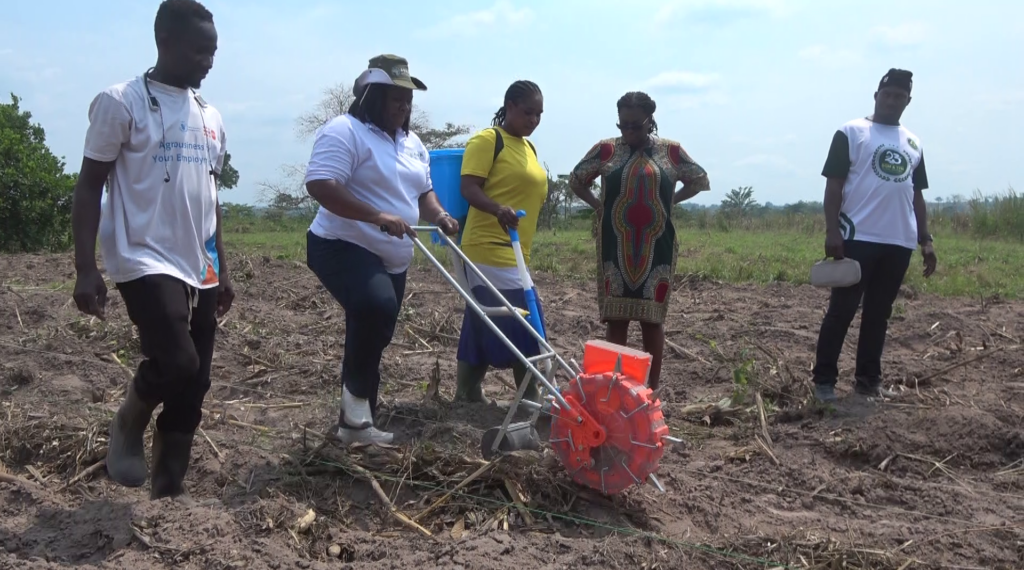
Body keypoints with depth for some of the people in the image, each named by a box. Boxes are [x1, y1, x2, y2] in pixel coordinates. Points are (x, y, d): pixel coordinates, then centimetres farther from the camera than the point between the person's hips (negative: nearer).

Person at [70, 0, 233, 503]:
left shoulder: (210, 117, 15)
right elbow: (89, 186, -6)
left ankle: (169, 490, 20)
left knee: (193, 386, 6)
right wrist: (86, 269, -15)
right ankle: (128, 426, 10)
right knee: (177, 363, -22)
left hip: (198, 270, 7)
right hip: (146, 262, -6)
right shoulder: (121, 103, -5)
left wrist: (221, 270, 19)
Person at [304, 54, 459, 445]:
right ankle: (357, 400, -15)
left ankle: (356, 423, 25)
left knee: (373, 329, 12)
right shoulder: (345, 131, -13)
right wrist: (377, 215, -31)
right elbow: (320, 185, -25)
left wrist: (438, 216, -2)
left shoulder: (411, 143, 14)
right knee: (378, 310, -32)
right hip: (343, 248, -9)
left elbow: (423, 191, 21)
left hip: (391, 259, 9)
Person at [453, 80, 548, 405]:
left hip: (512, 251, 9)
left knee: (483, 325, 12)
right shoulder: (487, 140, -9)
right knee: (524, 319, -9)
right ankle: (530, 396, 1)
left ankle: (467, 394, 19)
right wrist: (498, 210, -33)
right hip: (490, 248, -9)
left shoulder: (528, 147, 18)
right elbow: (469, 188, -17)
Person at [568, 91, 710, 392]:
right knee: (615, 317, 3)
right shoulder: (606, 149, 2)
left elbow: (700, 180, 16)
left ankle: (652, 390, 10)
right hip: (616, 248, 0)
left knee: (652, 317, 3)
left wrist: (670, 200, 4)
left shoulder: (671, 151, 3)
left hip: (656, 248, 0)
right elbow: (576, 179, 15)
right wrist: (598, 204, 2)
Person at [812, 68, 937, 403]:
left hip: (899, 242, 5)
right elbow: (833, 185, -5)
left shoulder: (913, 144, 17)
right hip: (858, 238, -5)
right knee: (842, 311, -3)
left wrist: (925, 240, 12)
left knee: (879, 314, 9)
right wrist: (832, 232, -15)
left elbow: (916, 195, 19)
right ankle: (824, 380, 3)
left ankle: (868, 379, 18)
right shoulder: (851, 133, 0)